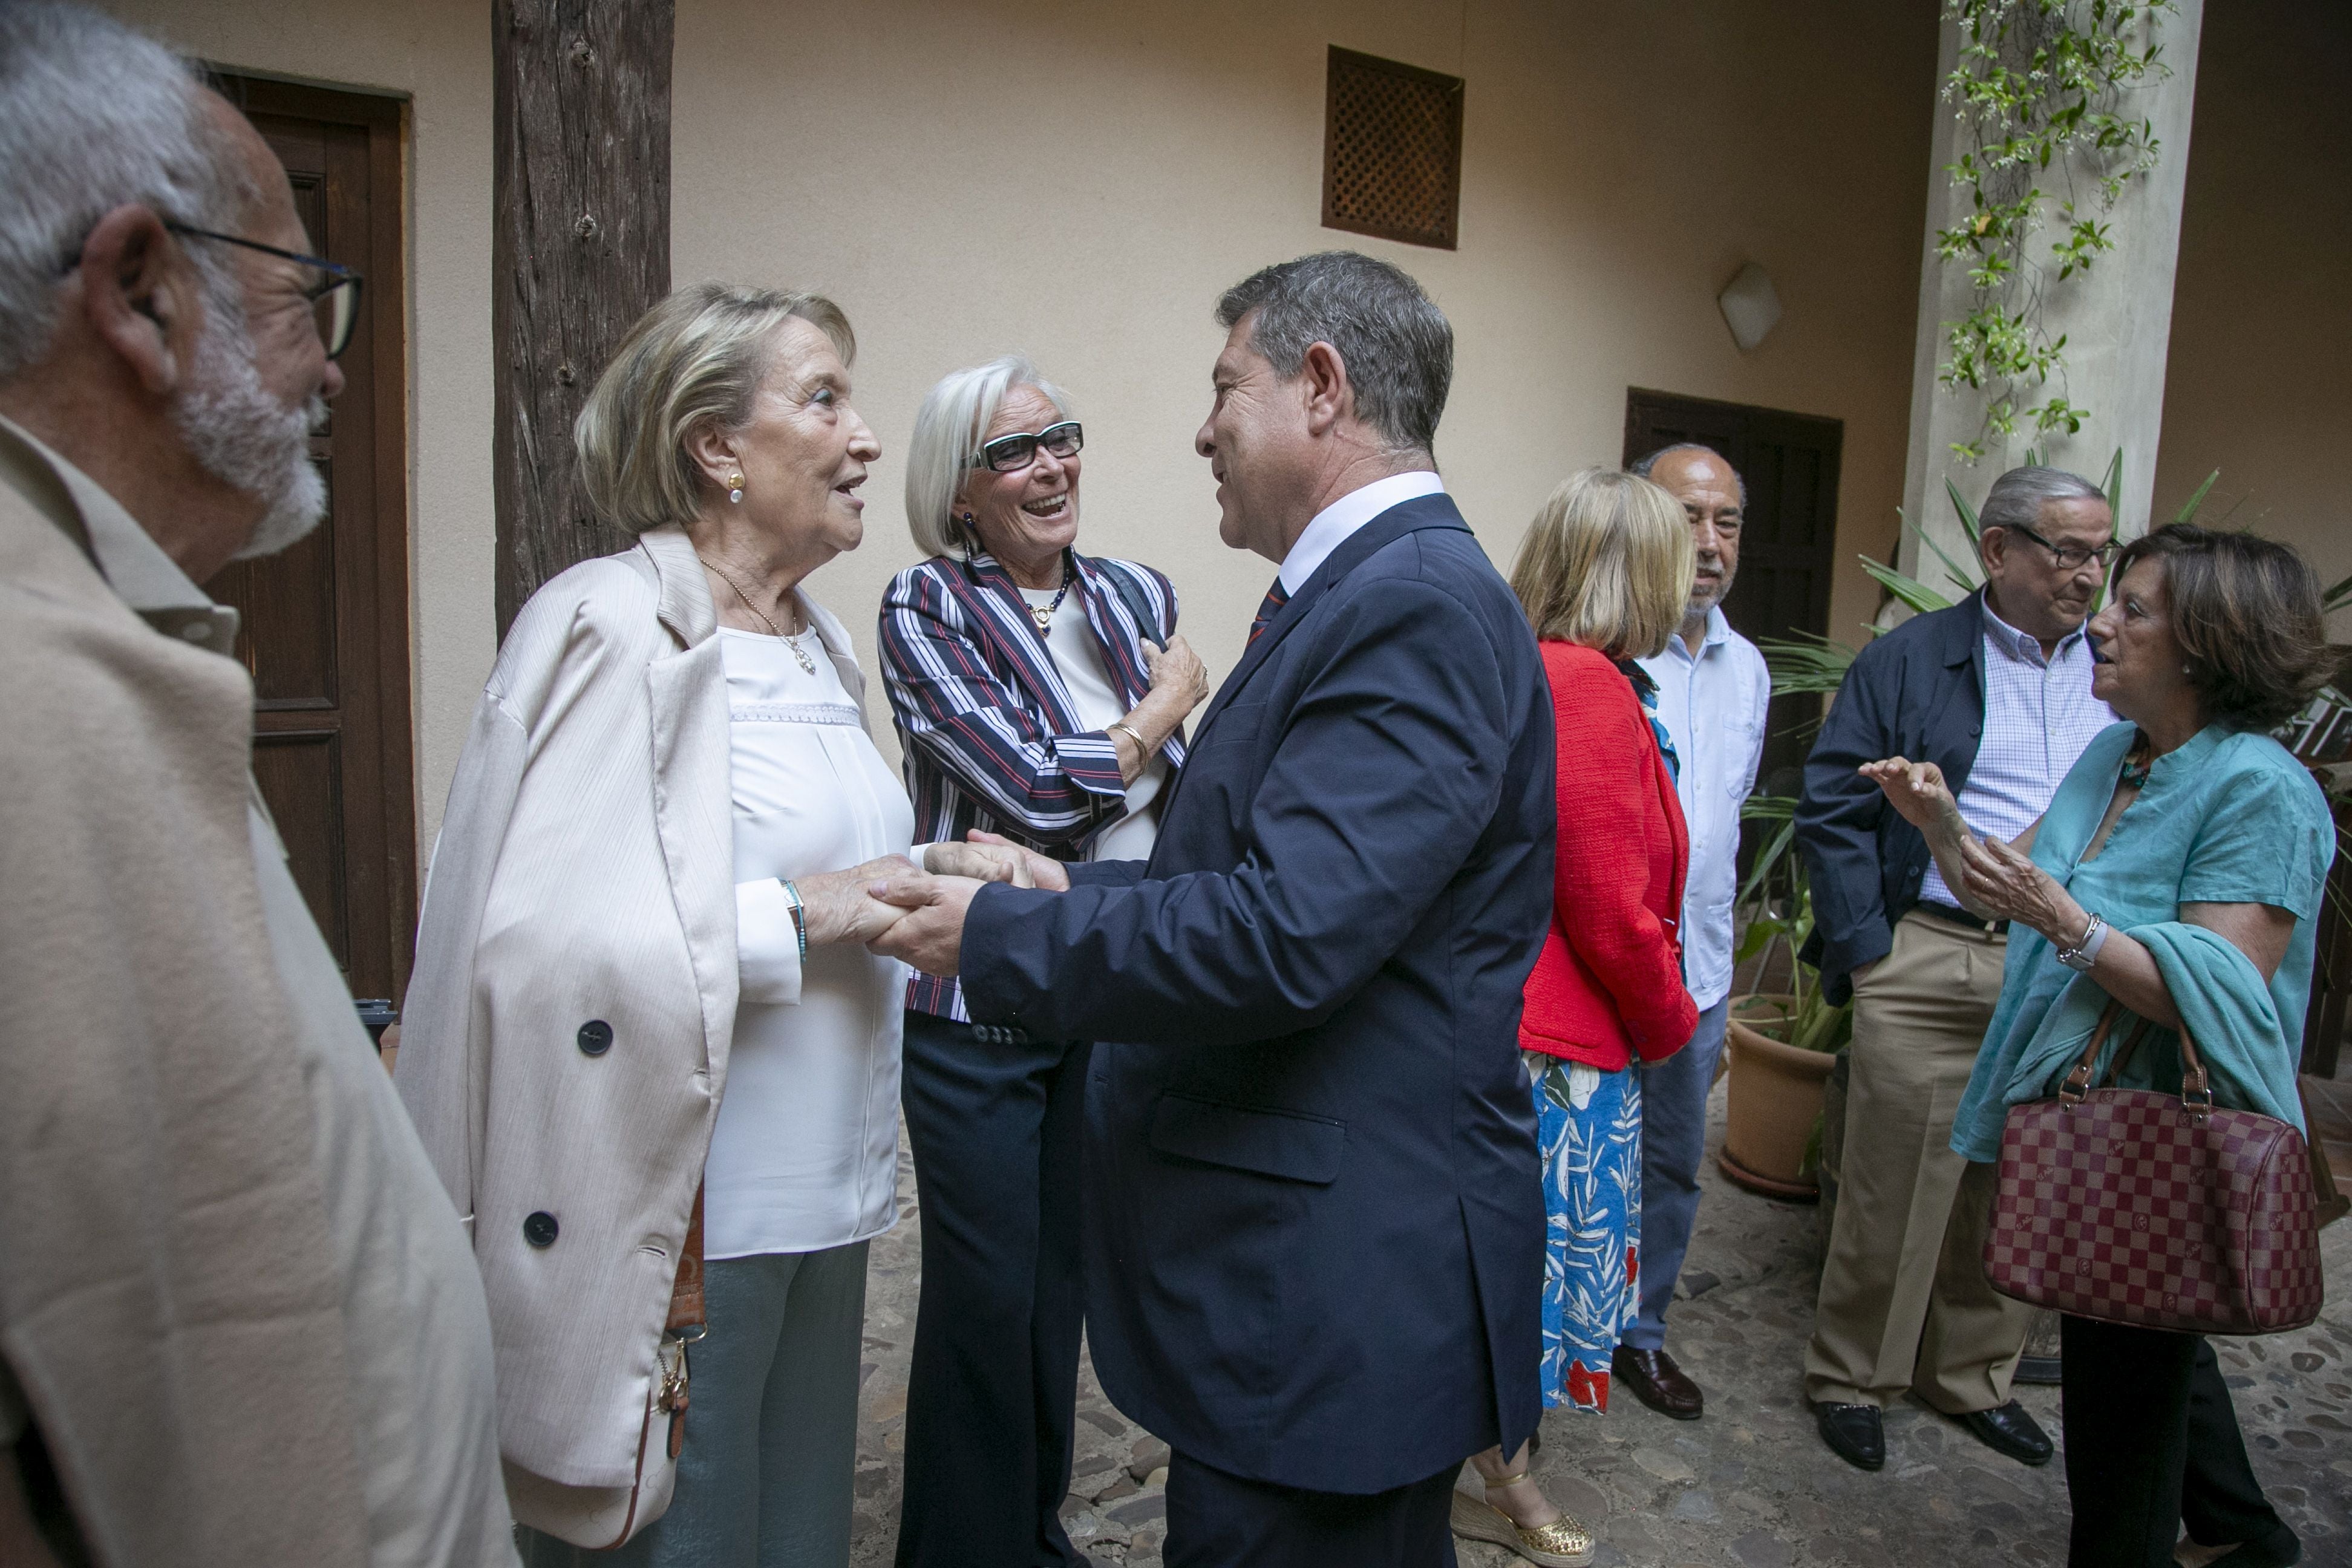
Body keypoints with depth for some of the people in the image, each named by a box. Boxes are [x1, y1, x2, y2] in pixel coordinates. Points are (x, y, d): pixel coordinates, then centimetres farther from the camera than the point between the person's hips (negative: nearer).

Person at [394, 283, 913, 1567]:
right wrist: (807, 913, -21)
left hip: (818, 1194, 8)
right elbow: (540, 933, -25)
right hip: (679, 1213, -8)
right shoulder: (612, 627, -15)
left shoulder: (815, 645, 12)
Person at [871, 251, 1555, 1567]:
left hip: (1341, 1289, -9)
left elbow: (1283, 936, -27)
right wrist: (1077, 892, 9)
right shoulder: (1374, 589, 13)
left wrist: (997, 936, -16)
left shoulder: (1418, 606, -20)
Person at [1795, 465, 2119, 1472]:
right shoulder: (1909, 660, 0)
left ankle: (1972, 1377, 33)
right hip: (1931, 965, -4)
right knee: (1894, 1187, 3)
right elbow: (1831, 810, -3)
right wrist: (1867, 951, -8)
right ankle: (1852, 1378, 22)